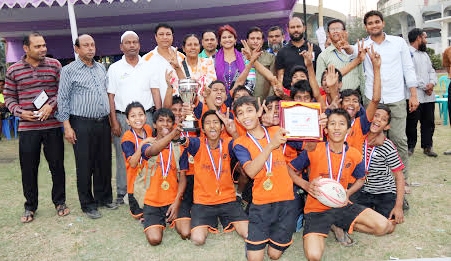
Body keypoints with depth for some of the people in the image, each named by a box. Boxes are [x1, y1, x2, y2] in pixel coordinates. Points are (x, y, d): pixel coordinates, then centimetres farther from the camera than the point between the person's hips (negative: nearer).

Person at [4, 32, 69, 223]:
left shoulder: (54, 65, 3)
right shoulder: (13, 70, 3)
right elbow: (9, 97, 8)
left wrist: (51, 105, -12)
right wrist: (20, 112, -9)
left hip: (53, 125, 0)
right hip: (27, 127, 0)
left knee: (57, 165, 7)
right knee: (28, 168, 7)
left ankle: (59, 202, 25)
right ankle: (30, 206, 24)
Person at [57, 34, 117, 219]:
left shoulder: (101, 68, 13)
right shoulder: (69, 70, -2)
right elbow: (63, 99, -3)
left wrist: (111, 118, 15)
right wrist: (67, 126, -9)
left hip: (103, 122, 5)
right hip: (82, 124, -5)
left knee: (104, 162, 11)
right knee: (85, 165, 2)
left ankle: (104, 197, 25)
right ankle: (87, 204, 15)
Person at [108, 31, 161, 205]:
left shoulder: (148, 65, 9)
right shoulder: (114, 68, 6)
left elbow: (155, 91, 7)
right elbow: (110, 96, 4)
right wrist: (114, 122, -5)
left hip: (146, 115, 1)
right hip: (122, 117, 0)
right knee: (123, 157, 3)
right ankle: (122, 193, 13)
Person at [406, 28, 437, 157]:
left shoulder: (425, 54, 23)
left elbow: (431, 71, 18)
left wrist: (432, 83, -3)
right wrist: (424, 86, -13)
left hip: (429, 95, 8)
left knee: (429, 122, 9)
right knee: (412, 123, -1)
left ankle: (427, 146, 19)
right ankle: (410, 146, 12)